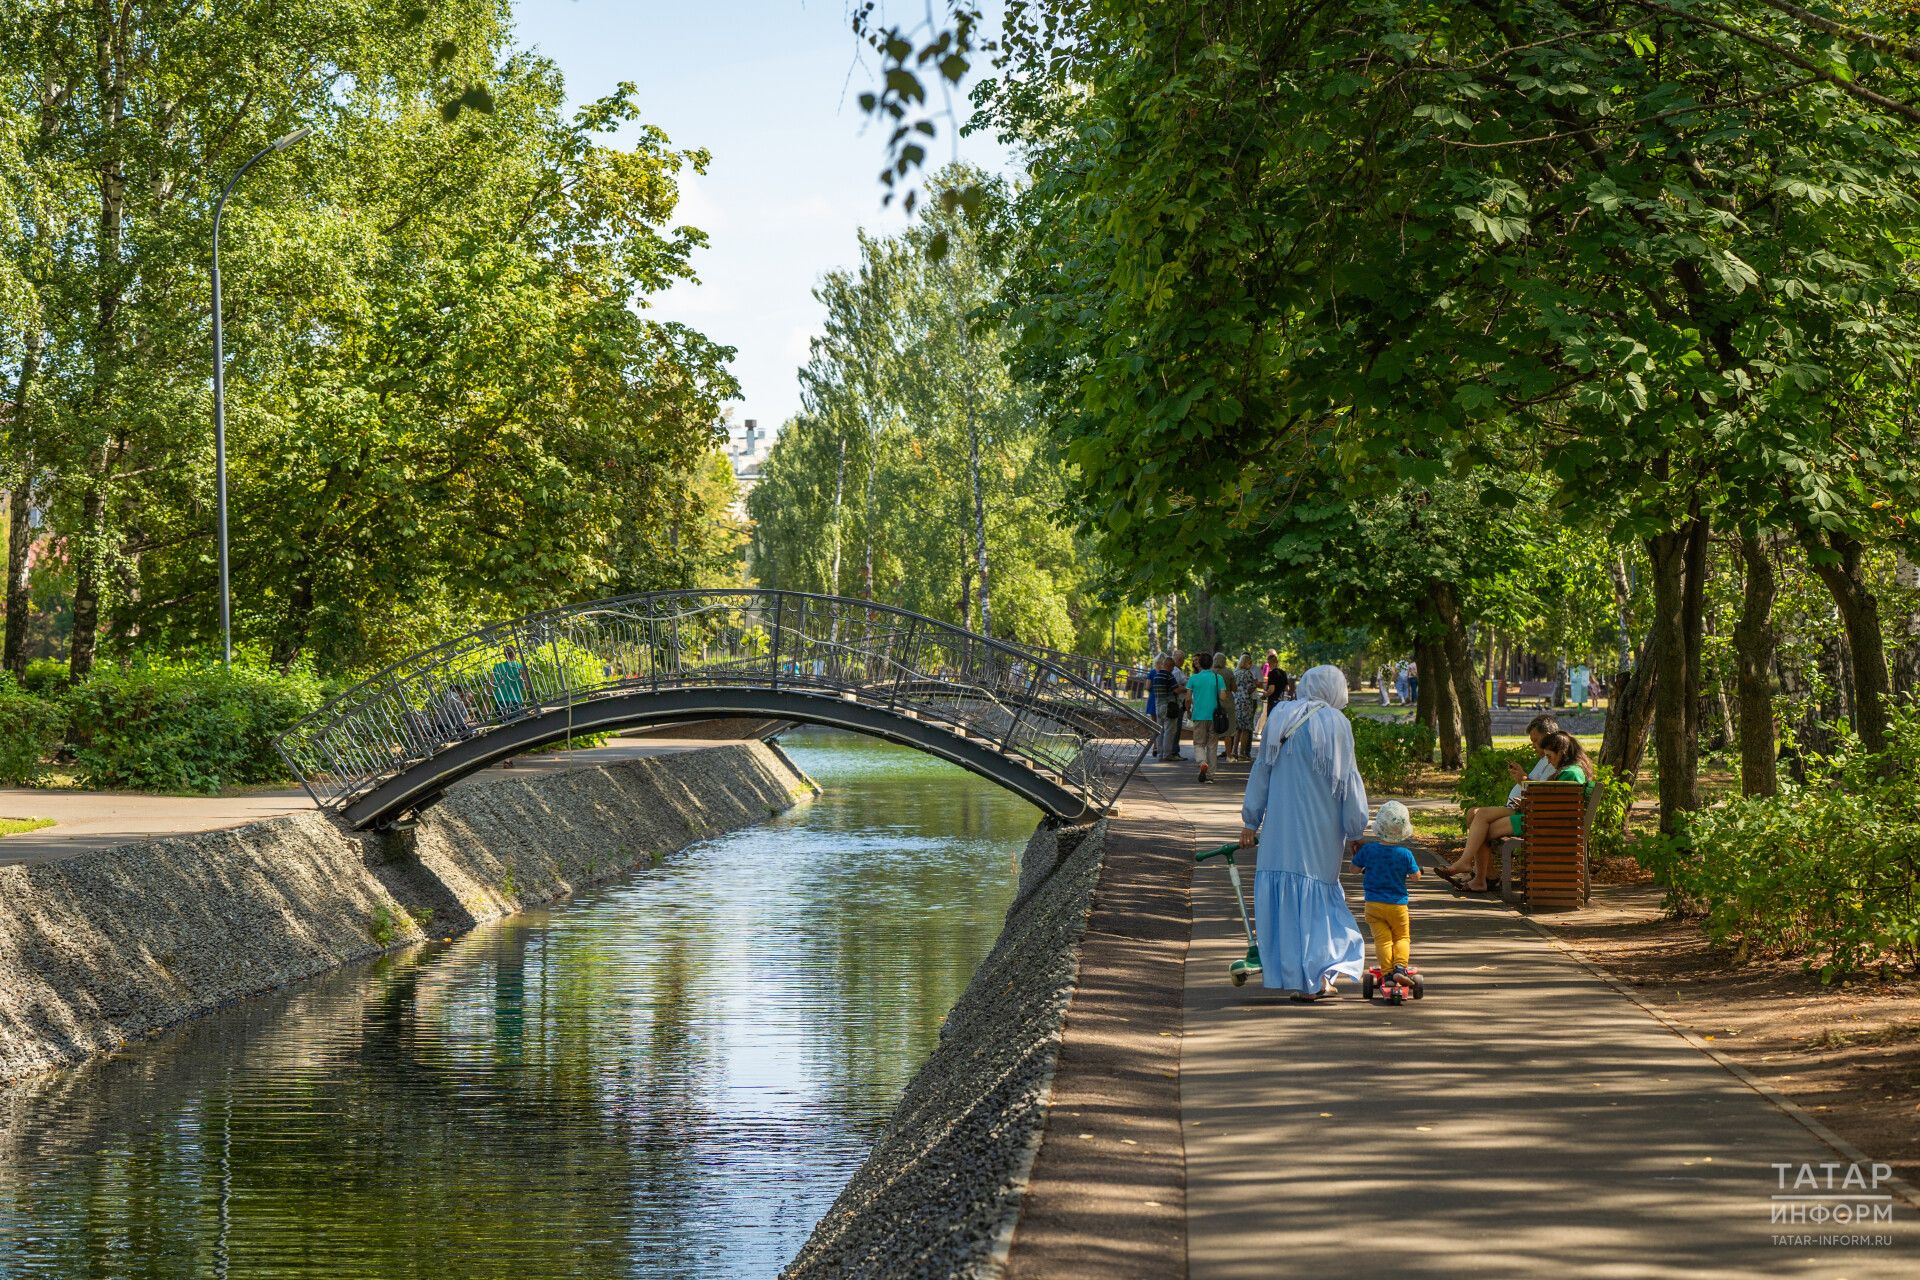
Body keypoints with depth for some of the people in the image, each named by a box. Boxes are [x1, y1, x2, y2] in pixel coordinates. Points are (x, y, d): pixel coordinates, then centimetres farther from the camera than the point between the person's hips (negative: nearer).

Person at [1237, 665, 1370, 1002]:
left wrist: (1250, 822, 14)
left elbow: (1261, 770, 9)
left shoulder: (1279, 719, 7)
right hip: (1320, 830, -2)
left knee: (1282, 895, 7)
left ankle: (1293, 976, 6)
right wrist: (1353, 832, 2)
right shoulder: (1336, 724, -5)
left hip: (1281, 826, 2)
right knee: (1318, 897, 6)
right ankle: (1320, 975, -2)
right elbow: (1346, 779, -5)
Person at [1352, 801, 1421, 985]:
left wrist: (1356, 854, 20)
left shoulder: (1368, 849, -10)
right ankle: (1400, 966, -5)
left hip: (1374, 903, 0)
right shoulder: (1405, 854, -12)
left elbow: (1354, 868, 2)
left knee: (1382, 939, 5)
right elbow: (1416, 874, -2)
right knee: (1402, 937, 13)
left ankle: (1387, 971, -4)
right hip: (1397, 904, 0)